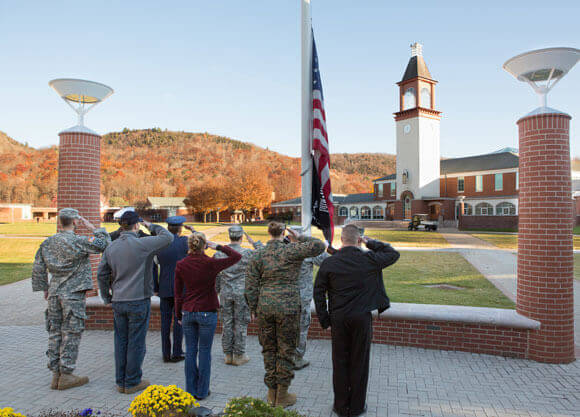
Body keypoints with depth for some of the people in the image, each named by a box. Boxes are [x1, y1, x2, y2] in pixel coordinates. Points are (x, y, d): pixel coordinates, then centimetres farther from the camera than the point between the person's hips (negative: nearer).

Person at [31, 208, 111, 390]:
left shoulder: (47, 243, 8)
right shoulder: (78, 241, -14)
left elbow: (38, 268, 13)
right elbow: (104, 244, -17)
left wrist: (45, 288, 22)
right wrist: (92, 227, -6)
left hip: (54, 294, 7)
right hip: (73, 295, -7)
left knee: (55, 334, 12)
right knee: (71, 334, 2)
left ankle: (56, 374, 20)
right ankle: (66, 375, 8)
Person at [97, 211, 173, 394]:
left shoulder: (111, 247, 5)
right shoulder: (142, 244, -14)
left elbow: (102, 274, 9)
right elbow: (168, 237, -5)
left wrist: (107, 297, 19)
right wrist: (151, 226, 8)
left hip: (118, 302, 6)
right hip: (139, 300, -6)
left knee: (121, 342, 14)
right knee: (136, 343, 5)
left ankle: (121, 381, 24)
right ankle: (132, 382, 14)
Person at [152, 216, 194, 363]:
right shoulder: (184, 241, -9)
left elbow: (153, 267, 4)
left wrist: (155, 288, 11)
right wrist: (193, 231, 15)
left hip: (164, 289, 3)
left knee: (165, 321, 10)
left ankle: (166, 354, 17)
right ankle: (177, 353, 10)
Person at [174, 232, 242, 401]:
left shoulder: (181, 265, -4)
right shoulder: (211, 264, -14)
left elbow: (178, 294, 2)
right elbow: (236, 256, -4)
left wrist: (179, 315, 13)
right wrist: (218, 246, -5)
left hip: (188, 312, 3)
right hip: (207, 313, -3)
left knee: (190, 351, 13)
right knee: (204, 351, 8)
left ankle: (191, 390, 22)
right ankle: (202, 391, 17)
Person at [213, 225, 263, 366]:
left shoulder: (219, 254, -1)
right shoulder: (247, 253, -11)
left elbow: (215, 277, 3)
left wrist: (216, 293, 12)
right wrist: (254, 242, 3)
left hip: (225, 293, 3)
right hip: (242, 293, -3)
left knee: (227, 324, 11)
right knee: (240, 324, 7)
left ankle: (228, 355, 19)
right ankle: (239, 356, 13)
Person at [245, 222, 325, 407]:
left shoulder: (257, 255, 1)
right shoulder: (291, 251, -9)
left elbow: (251, 286, 2)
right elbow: (319, 246, -9)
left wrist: (253, 309, 12)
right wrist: (299, 237, 1)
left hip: (265, 307, 3)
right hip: (288, 307, -3)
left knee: (269, 349, 16)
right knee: (286, 351, 10)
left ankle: (271, 393, 27)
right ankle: (282, 395, 20)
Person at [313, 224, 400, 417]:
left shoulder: (329, 263, -4)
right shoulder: (370, 260, -8)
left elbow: (318, 292, -2)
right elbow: (393, 254, 10)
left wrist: (324, 319, 7)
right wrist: (371, 242, 11)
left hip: (338, 319, 1)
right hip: (362, 317, -1)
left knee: (340, 363, 12)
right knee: (359, 363, 12)